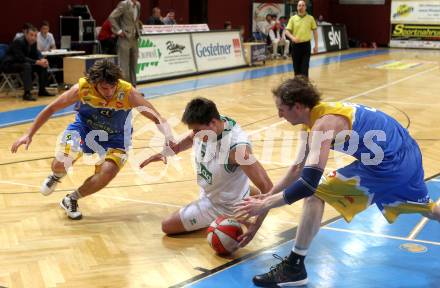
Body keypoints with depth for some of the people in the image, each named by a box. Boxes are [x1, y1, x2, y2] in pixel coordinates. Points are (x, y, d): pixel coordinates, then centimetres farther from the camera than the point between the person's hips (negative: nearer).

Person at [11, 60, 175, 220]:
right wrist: (29, 134, -9)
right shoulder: (82, 88, -25)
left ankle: (70, 200, 2)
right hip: (83, 128, 1)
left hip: (114, 139, -1)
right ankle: (56, 176, 22)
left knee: (108, 172, -27)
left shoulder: (127, 93, -30)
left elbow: (158, 119, -31)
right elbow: (51, 109, -10)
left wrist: (169, 138, -49)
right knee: (61, 163, -22)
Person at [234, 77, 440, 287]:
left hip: (386, 163, -10)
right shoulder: (314, 119, 8)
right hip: (404, 155, 10)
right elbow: (299, 168, 16)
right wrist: (268, 195, 12)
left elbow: (308, 183, -29)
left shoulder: (323, 124, -21)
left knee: (315, 193, -12)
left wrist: (265, 205, -23)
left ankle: (294, 267, -8)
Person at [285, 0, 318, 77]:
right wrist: (292, 37, -22)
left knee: (305, 67, -6)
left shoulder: (310, 18, 4)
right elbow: (287, 31, -1)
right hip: (296, 45, 1)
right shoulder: (293, 18, 3)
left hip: (306, 45, -1)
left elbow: (315, 31, 8)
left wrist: (316, 45, 3)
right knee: (296, 67, 8)